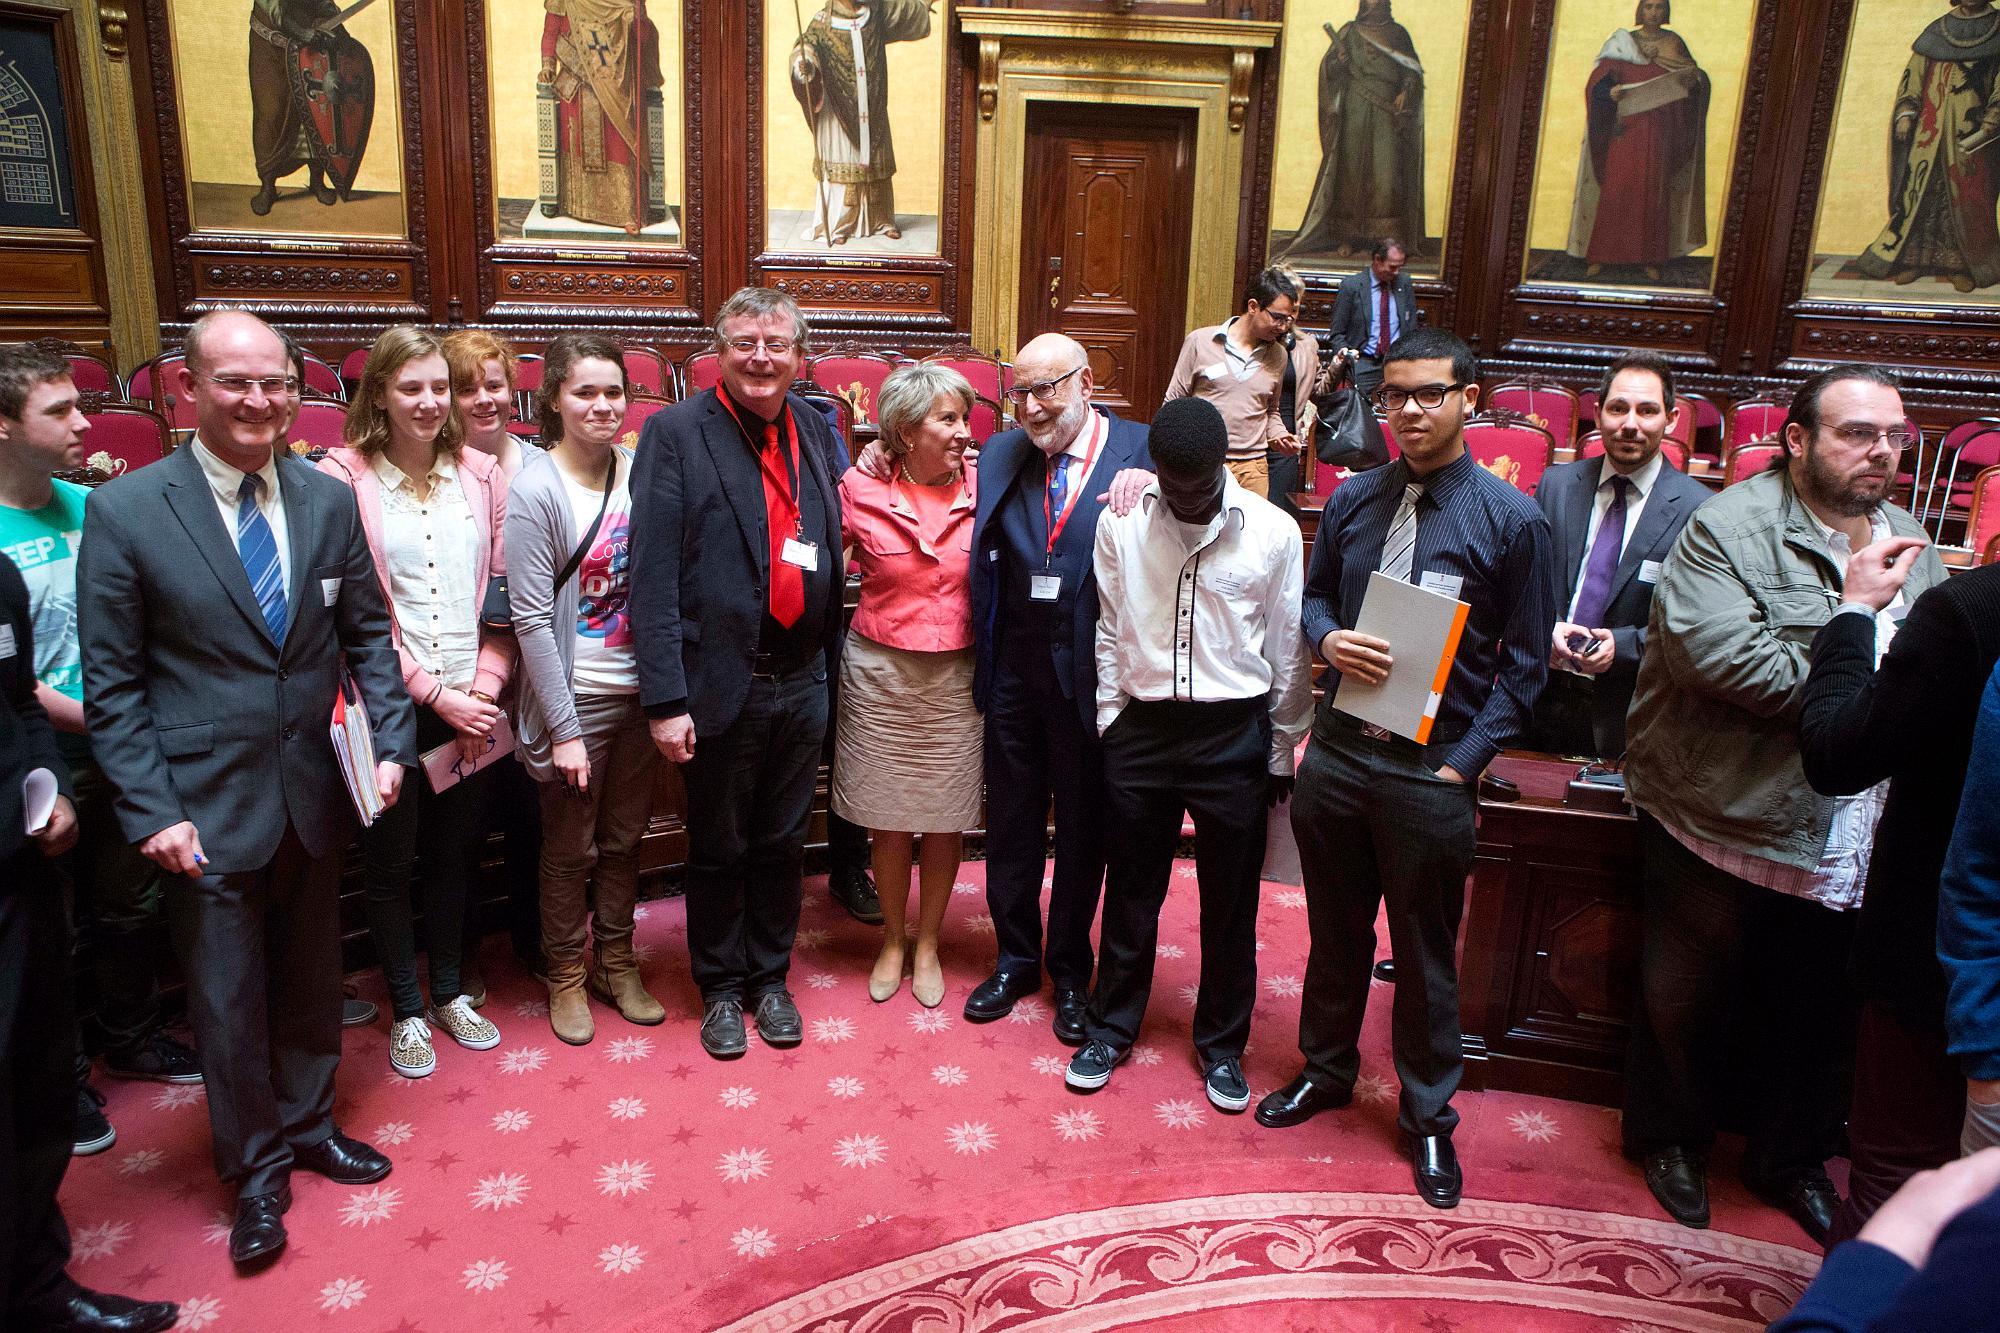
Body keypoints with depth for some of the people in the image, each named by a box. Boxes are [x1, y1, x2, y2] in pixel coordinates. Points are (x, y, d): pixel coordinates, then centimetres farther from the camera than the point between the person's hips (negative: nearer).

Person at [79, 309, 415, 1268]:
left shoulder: (330, 502, 0)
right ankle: (255, 1168, 32)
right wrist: (151, 811, -12)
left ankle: (308, 1124, 42)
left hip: (313, 794, 3)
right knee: (226, 999, 11)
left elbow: (367, 633, 7)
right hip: (205, 808, -3)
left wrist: (390, 740, -5)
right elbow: (112, 684, -7)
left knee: (310, 977, 19)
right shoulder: (125, 512, -10)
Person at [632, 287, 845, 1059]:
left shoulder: (816, 430, 6)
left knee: (783, 844, 17)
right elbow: (653, 575, -13)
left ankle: (770, 977, 36)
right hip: (722, 684, -4)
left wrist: (831, 669, 5)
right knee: (718, 850, 13)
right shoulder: (675, 433, -8)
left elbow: (830, 552, 8)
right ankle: (721, 988, 32)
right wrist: (665, 698, -17)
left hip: (803, 683, 4)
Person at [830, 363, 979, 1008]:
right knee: (888, 820, 10)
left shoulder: (981, 489, -3)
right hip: (880, 672, -1)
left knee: (946, 820, 10)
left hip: (956, 676, 1)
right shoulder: (859, 491, -6)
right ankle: (893, 940, 32)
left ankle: (927, 944, 31)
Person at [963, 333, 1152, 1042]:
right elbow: (982, 559, 6)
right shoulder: (1000, 456, 6)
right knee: (1011, 822, 15)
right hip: (1016, 669, 3)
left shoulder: (1142, 451, -6)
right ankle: (1015, 960, 35)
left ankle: (1070, 969, 31)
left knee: (1083, 828, 12)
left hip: (1091, 671, -3)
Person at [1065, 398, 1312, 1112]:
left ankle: (1221, 1044, 29)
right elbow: (1109, 632, 5)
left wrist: (1282, 751, 4)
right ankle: (1109, 1028, 31)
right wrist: (1110, 725, 4)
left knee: (1230, 903, 10)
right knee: (1131, 892, 13)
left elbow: (1288, 651, 1)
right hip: (1141, 729, 1)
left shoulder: (1273, 532, -6)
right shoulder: (1121, 523, -3)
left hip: (1234, 734, -1)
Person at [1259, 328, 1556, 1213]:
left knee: (1426, 952, 11)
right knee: (1335, 930, 19)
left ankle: (1428, 1119, 30)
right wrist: (1329, 640, -9)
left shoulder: (1512, 519, -7)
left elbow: (1523, 664, -5)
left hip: (1432, 771, -3)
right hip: (1336, 751, 4)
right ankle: (1326, 1071, 41)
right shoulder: (1352, 500, 4)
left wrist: (1464, 761, -12)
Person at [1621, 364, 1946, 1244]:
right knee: (1684, 998, 12)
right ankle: (1671, 1140, 36)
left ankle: (1790, 1159, 42)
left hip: (1850, 847, 6)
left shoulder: (1911, 547, 11)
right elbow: (1718, 653, -26)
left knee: (1818, 1011, 19)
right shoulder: (1731, 528, -13)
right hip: (1722, 825, -6)